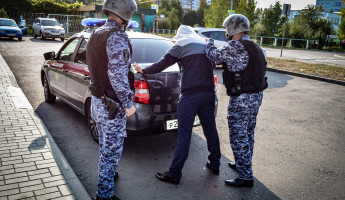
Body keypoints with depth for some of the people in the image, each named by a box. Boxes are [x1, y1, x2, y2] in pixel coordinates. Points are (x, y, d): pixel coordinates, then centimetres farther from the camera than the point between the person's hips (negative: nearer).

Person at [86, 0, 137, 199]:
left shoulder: (96, 34, 9)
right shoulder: (118, 37, -20)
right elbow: (117, 75, -24)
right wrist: (128, 103, -18)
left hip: (98, 99, 9)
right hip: (112, 104, -9)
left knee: (106, 145, 24)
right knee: (112, 149, 3)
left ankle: (107, 174, 43)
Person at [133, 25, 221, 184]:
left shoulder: (181, 45, 0)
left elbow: (161, 65, 0)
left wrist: (143, 70, 15)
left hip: (190, 95, -6)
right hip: (209, 93, 6)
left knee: (184, 135, -3)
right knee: (210, 129, 17)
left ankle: (174, 174, 5)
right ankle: (215, 165, 32)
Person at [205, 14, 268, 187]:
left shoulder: (236, 46, -19)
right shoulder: (255, 48, 13)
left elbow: (214, 56, -16)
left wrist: (209, 42, 5)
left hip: (242, 100, -10)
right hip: (256, 96, 10)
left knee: (239, 138, -1)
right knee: (248, 134, 21)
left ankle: (246, 177, 8)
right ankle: (243, 165, 38)